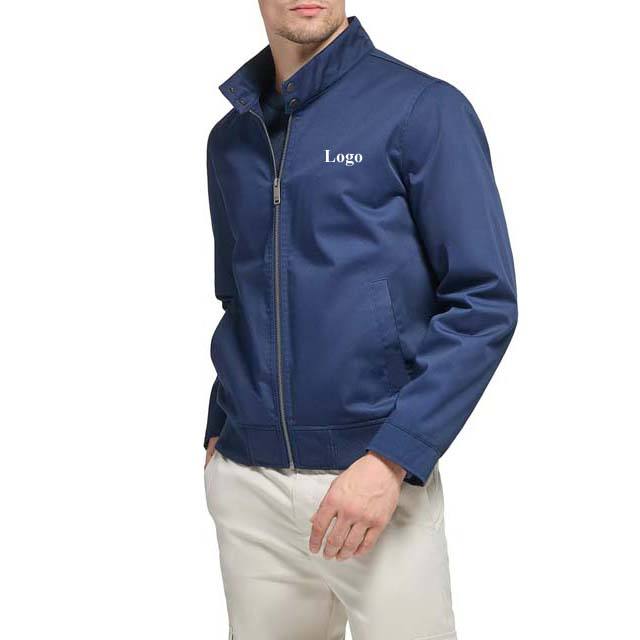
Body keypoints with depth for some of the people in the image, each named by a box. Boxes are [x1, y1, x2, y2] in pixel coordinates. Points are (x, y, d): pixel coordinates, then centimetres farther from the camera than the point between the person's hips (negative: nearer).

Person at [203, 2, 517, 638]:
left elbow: (485, 303, -10)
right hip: (243, 485, 5)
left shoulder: (424, 109, -7)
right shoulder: (230, 138, 10)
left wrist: (391, 460, -17)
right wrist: (220, 432, 9)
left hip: (377, 481, -4)